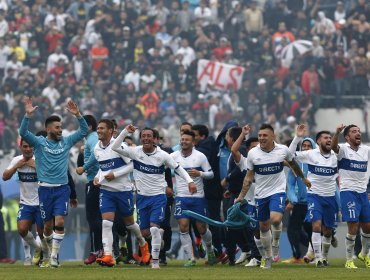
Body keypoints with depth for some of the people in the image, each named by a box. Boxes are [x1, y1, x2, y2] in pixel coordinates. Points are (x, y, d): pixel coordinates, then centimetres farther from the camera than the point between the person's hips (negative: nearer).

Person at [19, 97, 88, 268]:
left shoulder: (66, 142, 7)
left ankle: (54, 256, -9)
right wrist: (28, 115, -28)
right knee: (47, 225, 6)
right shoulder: (39, 142, 0)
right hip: (45, 188, -1)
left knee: (59, 222, -13)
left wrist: (77, 115, -11)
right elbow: (23, 133, -15)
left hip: (62, 189, 1)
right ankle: (50, 248, 30)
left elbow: (84, 131, 3)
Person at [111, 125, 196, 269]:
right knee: (145, 232, 6)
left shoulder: (162, 155, -7)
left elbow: (178, 168, 2)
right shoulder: (135, 152, -4)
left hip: (158, 196, -3)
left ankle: (155, 260, -7)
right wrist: (125, 132, -19)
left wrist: (189, 181, -10)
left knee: (154, 228, -17)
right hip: (142, 196, 3)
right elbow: (115, 147, -10)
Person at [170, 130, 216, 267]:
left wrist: (199, 173, -19)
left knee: (202, 228, 4)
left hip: (198, 197, -1)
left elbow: (210, 173, -1)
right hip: (181, 197, 1)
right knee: (183, 227, -10)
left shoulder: (200, 156, -4)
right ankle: (190, 258, -3)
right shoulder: (174, 156, 1)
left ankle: (210, 249, 34)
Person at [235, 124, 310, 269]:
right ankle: (268, 256, 27)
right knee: (263, 226, 9)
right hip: (260, 194, 2)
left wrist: (303, 178, 27)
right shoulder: (253, 153, -6)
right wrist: (242, 196, -2)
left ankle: (275, 243, 6)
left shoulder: (283, 150, -7)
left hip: (278, 191, -2)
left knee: (275, 219, -25)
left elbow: (293, 164, 14)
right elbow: (249, 177, 3)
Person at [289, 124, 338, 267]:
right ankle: (317, 258, -13)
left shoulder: (335, 156, 3)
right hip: (314, 195, -4)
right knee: (316, 225, -18)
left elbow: (338, 177, 15)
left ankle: (324, 256, 29)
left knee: (328, 230, 9)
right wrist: (298, 137, -19)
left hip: (330, 197, 4)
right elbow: (290, 155, -12)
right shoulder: (311, 154, -7)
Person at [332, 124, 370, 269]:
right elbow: (333, 146, -29)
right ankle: (349, 260, 0)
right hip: (348, 192, -6)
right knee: (353, 227, -11)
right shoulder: (343, 149, -7)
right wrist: (337, 132, -48)